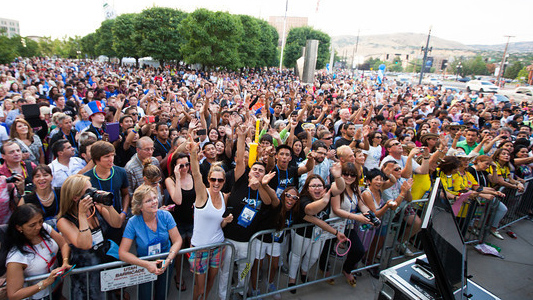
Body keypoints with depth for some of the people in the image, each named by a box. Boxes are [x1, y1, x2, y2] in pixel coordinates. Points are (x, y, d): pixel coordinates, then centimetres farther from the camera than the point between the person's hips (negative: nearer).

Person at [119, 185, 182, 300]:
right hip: (144, 264, -1)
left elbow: (177, 240, -13)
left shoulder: (165, 216, -16)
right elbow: (122, 253, -20)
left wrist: (168, 260, -28)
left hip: (166, 261, 1)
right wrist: (147, 264, -29)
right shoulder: (133, 223, -20)